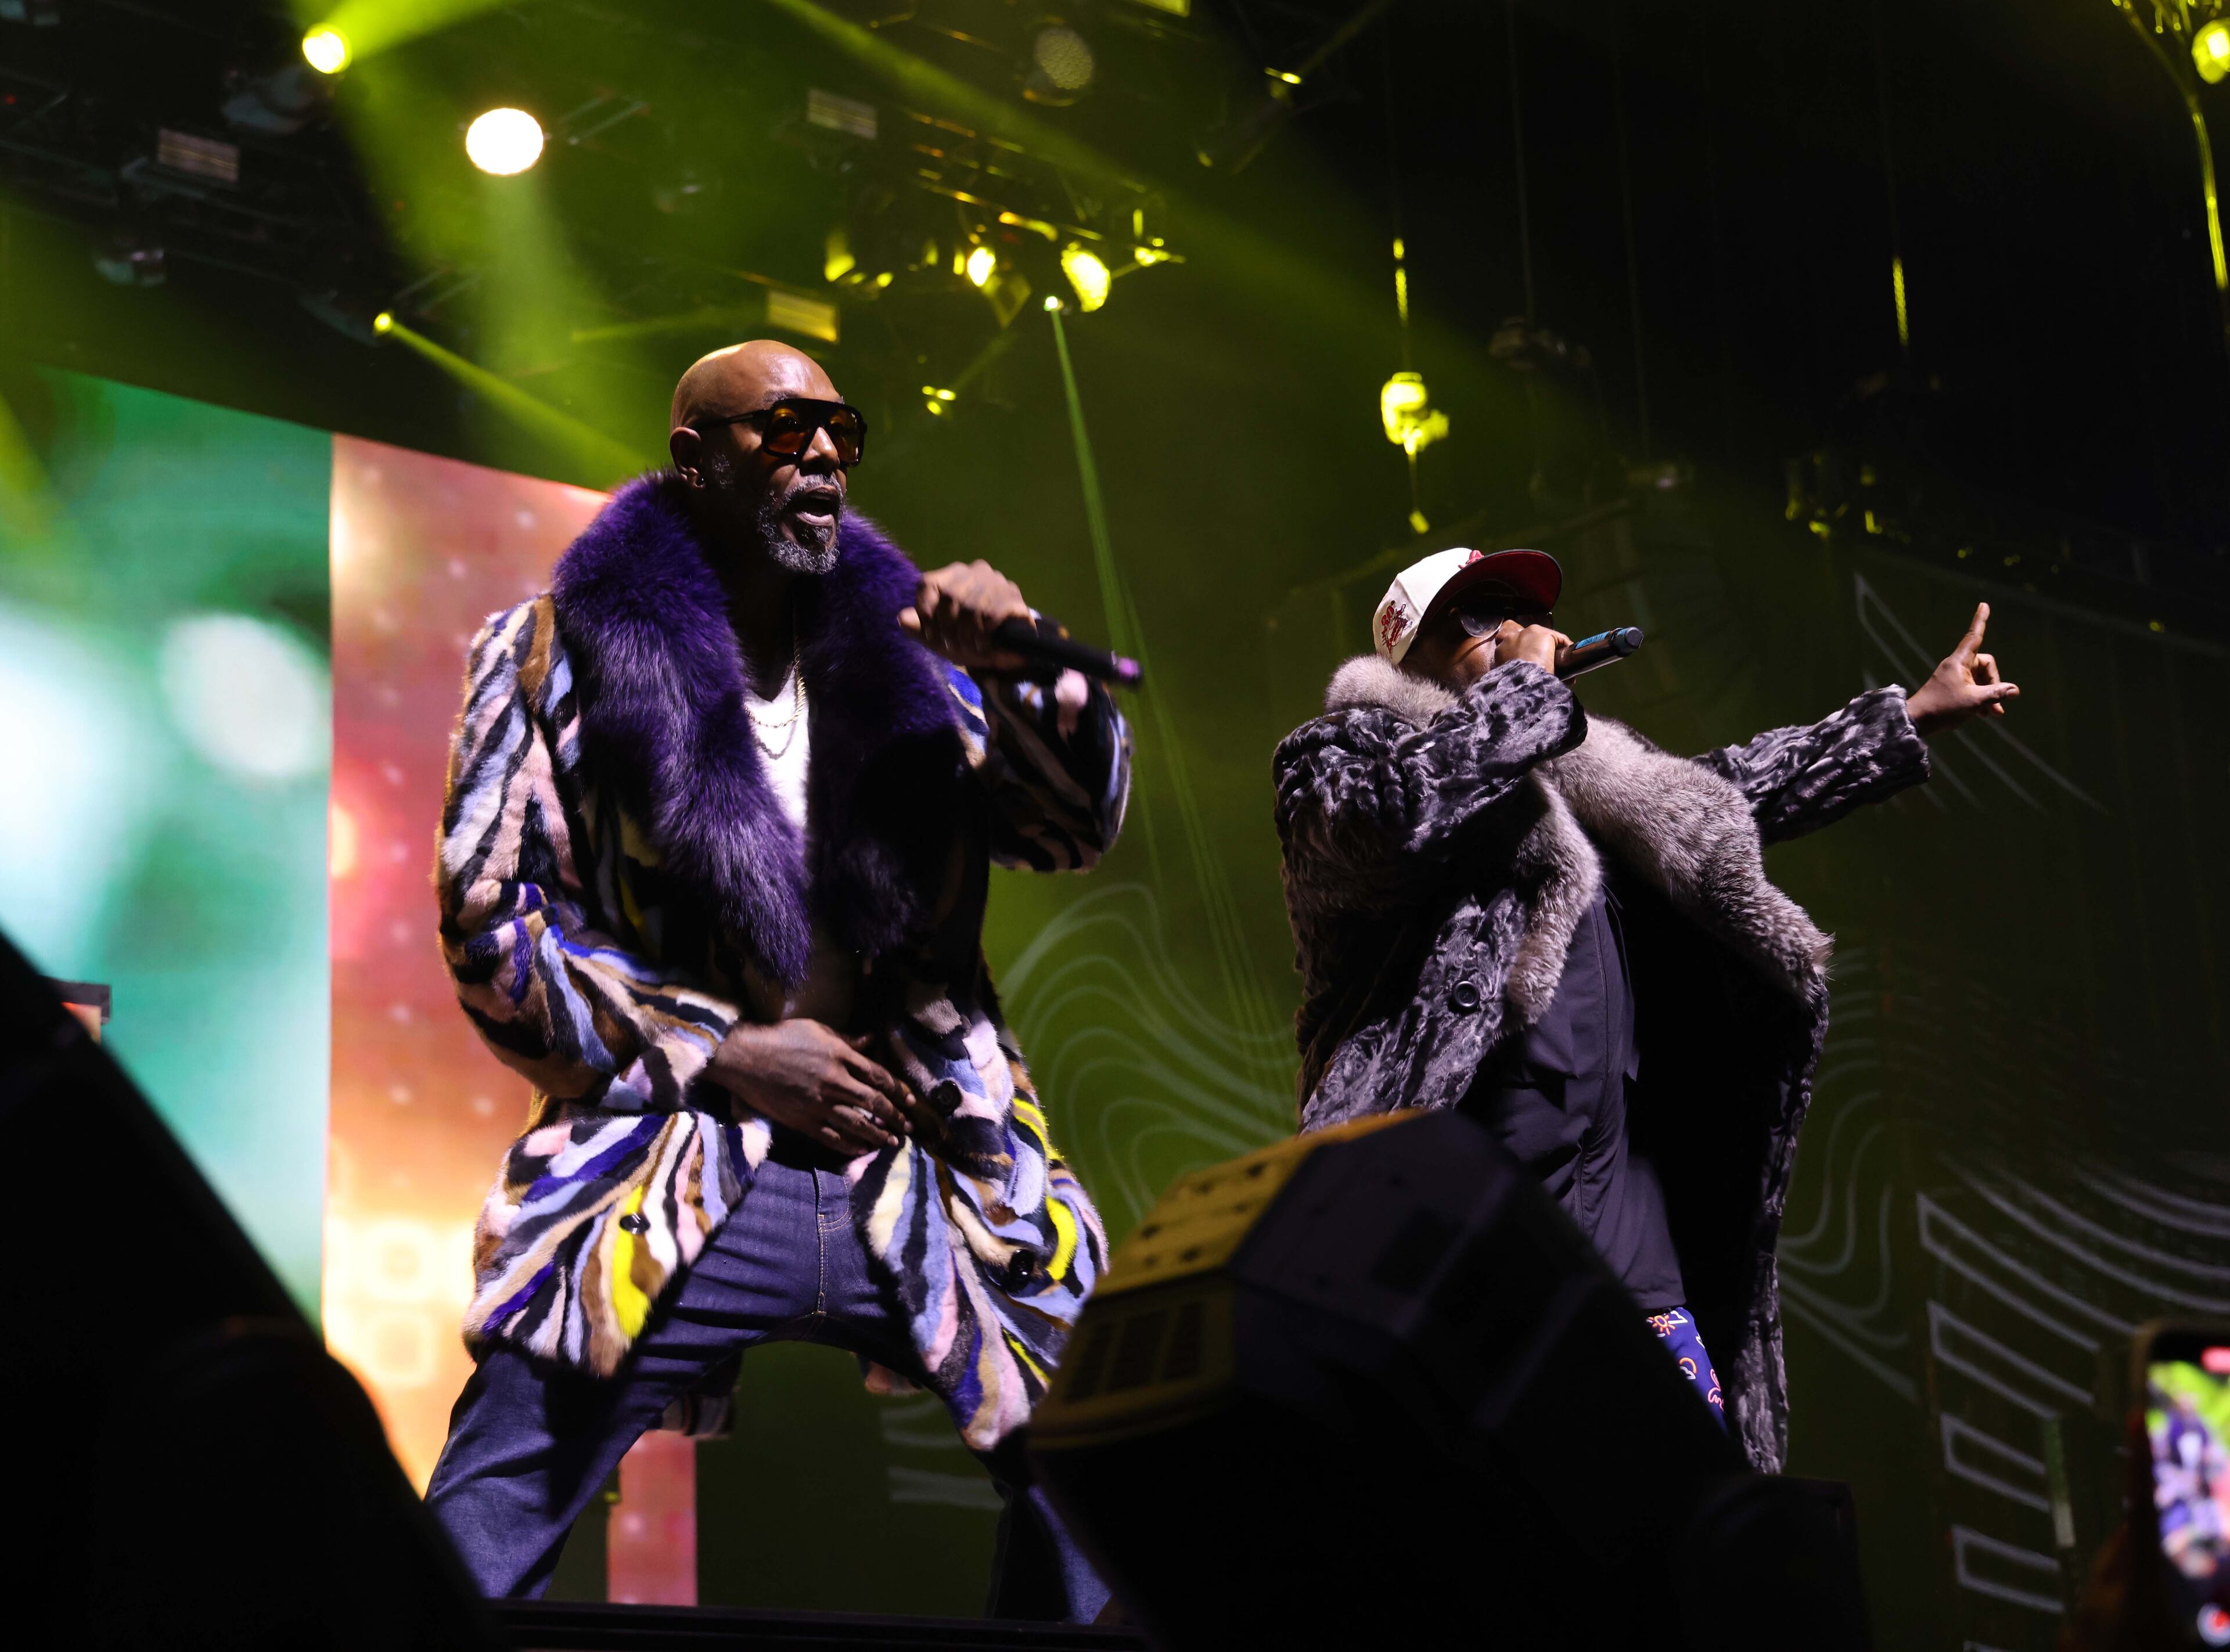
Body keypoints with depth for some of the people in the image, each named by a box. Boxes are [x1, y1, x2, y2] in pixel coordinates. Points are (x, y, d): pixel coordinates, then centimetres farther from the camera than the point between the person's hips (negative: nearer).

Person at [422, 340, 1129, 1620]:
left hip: (930, 1169, 3)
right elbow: (488, 924, 2)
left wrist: (1022, 665, -11)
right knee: (471, 1566, -12)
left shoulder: (904, 642, 13)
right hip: (669, 1170, -3)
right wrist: (720, 1057, -7)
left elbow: (1079, 828, 9)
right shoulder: (564, 648, 4)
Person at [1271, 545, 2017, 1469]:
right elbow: (1405, 799, -17)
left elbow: (1726, 794, 39)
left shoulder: (1579, 782, 28)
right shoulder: (1338, 755, 7)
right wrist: (1528, 681, -2)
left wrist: (1913, 713, 44)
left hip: (1614, 1210, 7)